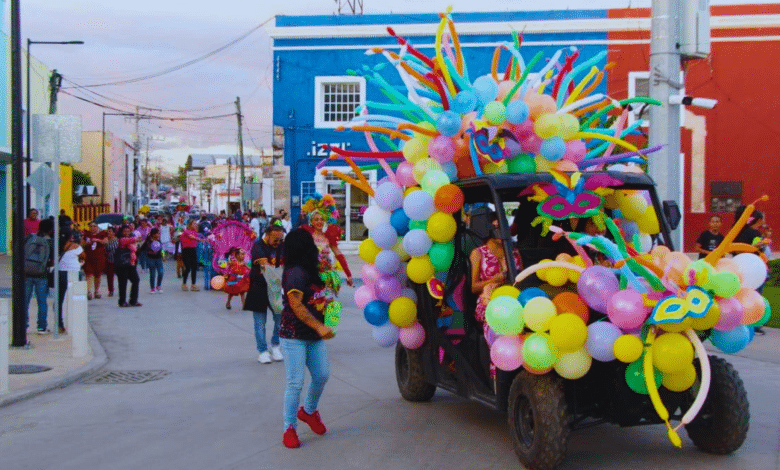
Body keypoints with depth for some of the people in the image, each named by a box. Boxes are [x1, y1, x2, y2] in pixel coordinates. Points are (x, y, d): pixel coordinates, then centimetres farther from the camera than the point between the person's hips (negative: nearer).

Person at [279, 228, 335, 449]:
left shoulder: (310, 272, 12)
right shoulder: (296, 273, -17)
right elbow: (296, 306, -20)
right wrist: (319, 327, -23)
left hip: (314, 336, 9)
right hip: (294, 337, -9)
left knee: (322, 374, 10)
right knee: (295, 383, -4)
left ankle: (309, 411, 34)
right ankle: (289, 428, 7)